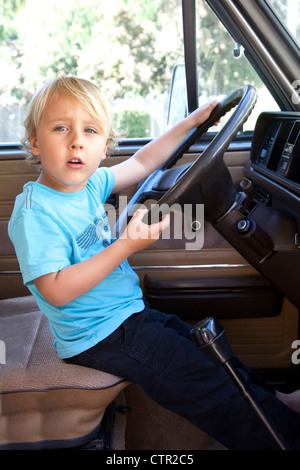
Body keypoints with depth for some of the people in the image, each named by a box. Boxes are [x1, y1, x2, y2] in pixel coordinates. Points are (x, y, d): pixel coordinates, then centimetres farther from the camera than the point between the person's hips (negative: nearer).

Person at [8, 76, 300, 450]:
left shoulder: (89, 183, 0)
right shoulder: (34, 212, -23)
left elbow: (141, 163, 14)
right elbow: (57, 291, -27)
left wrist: (191, 121, 14)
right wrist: (127, 246, -31)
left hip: (131, 312, 9)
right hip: (101, 336, -9)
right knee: (205, 381, -7)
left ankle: (269, 398, 36)